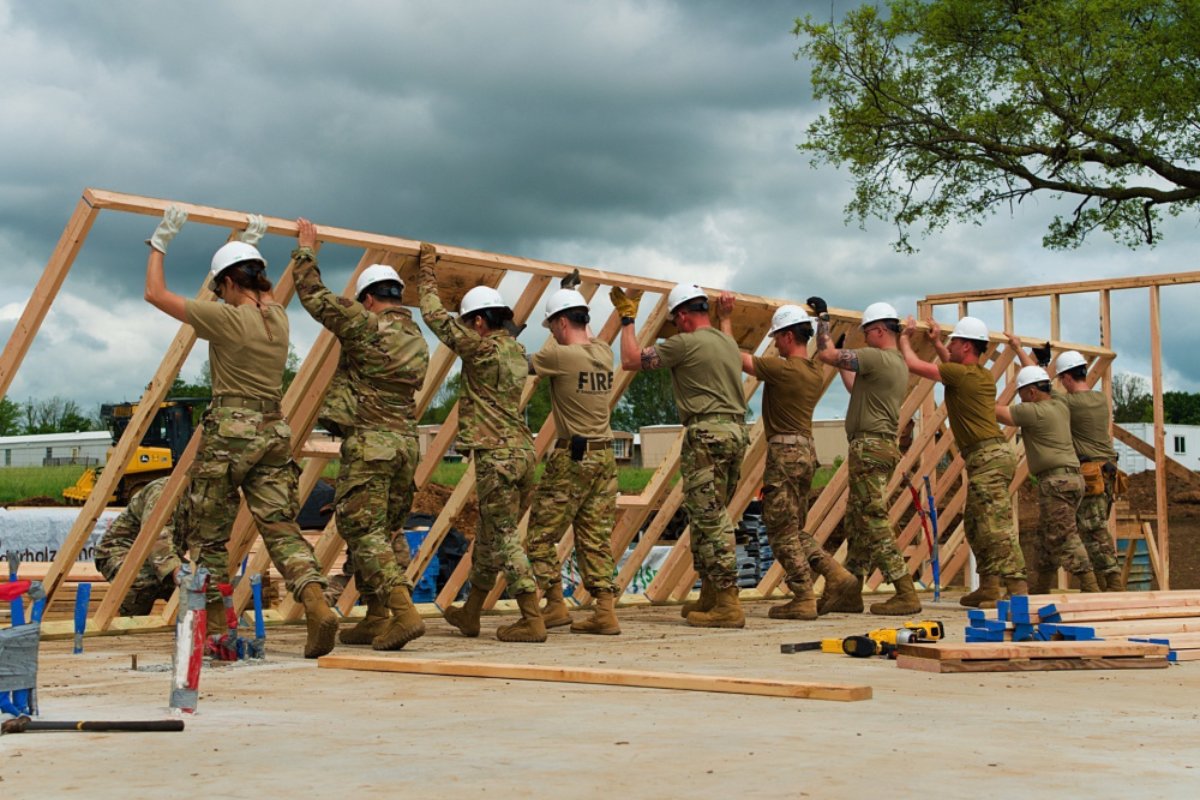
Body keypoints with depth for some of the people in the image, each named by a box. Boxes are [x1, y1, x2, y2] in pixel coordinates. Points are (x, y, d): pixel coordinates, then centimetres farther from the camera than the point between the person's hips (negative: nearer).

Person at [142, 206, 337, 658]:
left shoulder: (226, 318, -10)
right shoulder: (277, 317, 8)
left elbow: (155, 293, -3)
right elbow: (262, 294, 35)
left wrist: (161, 240, 7)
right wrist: (251, 245, 42)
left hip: (229, 433, -6)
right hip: (274, 432, 6)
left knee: (208, 535, 6)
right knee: (281, 527, 1)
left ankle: (214, 630, 9)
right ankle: (317, 605, -21)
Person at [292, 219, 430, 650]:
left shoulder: (364, 326, -8)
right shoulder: (418, 341, 13)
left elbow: (313, 295, -4)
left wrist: (305, 249, 11)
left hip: (368, 442, -7)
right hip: (407, 441, 8)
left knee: (364, 531, -7)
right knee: (390, 532, 15)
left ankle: (403, 612, -20)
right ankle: (376, 619, 18)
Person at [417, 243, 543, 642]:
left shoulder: (482, 348, -11)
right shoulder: (516, 350, 13)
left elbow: (437, 318, -4)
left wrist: (428, 276, 9)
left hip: (496, 456, -9)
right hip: (523, 452, 9)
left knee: (504, 538, -5)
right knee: (488, 537, 17)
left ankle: (532, 620, -9)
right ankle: (469, 614, 29)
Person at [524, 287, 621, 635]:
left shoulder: (561, 356, -13)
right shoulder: (604, 353, 7)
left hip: (572, 458, -7)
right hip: (604, 456, 7)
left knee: (541, 535, 5)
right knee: (596, 539, 8)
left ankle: (555, 605, 4)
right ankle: (605, 612, 3)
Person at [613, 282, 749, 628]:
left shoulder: (685, 343, -8)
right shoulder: (729, 342, 15)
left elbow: (631, 359, -4)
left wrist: (627, 318, 9)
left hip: (706, 434, -8)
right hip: (736, 431, 8)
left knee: (710, 519, -7)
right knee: (713, 517, 16)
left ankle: (728, 605, -11)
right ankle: (710, 596, 21)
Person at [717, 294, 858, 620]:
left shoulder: (783, 369, -14)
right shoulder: (817, 370, 10)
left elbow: (737, 357, -9)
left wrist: (726, 319, 0)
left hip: (785, 452, -9)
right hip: (806, 450, 9)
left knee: (782, 531, -2)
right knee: (794, 528, 18)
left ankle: (804, 599, -2)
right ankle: (836, 575, 6)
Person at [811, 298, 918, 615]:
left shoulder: (877, 358, -12)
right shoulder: (898, 364, 18)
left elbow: (825, 353, -11)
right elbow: (856, 387, 27)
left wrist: (822, 318, 2)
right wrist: (842, 362, 33)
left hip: (869, 446, -10)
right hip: (883, 446, 10)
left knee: (875, 522, -10)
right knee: (857, 523, 12)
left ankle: (905, 594, -11)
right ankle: (848, 594, 16)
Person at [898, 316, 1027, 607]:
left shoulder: (961, 374, -9)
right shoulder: (983, 375, 18)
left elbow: (913, 364, -6)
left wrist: (905, 339, 11)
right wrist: (936, 343, 40)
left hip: (988, 456, -10)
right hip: (993, 455, 10)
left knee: (997, 525, -13)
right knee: (975, 524, 14)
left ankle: (1018, 588, -18)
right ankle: (988, 588, 15)